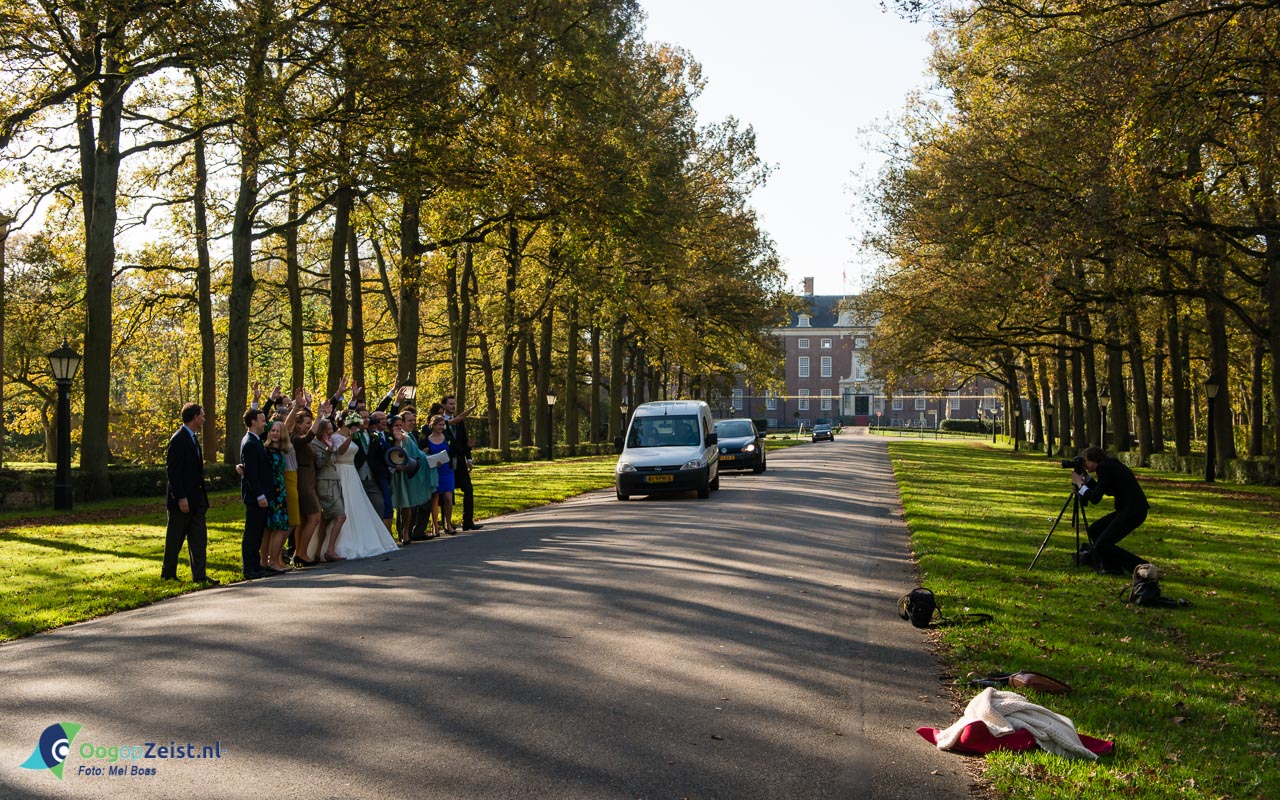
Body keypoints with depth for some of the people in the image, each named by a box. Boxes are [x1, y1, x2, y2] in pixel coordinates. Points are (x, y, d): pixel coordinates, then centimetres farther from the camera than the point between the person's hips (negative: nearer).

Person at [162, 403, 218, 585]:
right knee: (175, 539, 4)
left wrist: (202, 494, 15)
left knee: (199, 538, 5)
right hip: (182, 500, -9)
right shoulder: (179, 439, -15)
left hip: (196, 499, 9)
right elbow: (172, 471, -19)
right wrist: (180, 498, -22)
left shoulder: (193, 437, 13)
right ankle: (168, 574, 16)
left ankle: (199, 575, 5)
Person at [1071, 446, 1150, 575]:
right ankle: (1114, 567, 18)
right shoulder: (1111, 465, 17)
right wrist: (1086, 478, 20)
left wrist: (1080, 484, -1)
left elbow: (1095, 498, -14)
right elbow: (1099, 490, 29)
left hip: (1134, 511, -10)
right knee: (1094, 530, 15)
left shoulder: (1104, 468, -11)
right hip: (1128, 509, 10)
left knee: (1102, 545, -11)